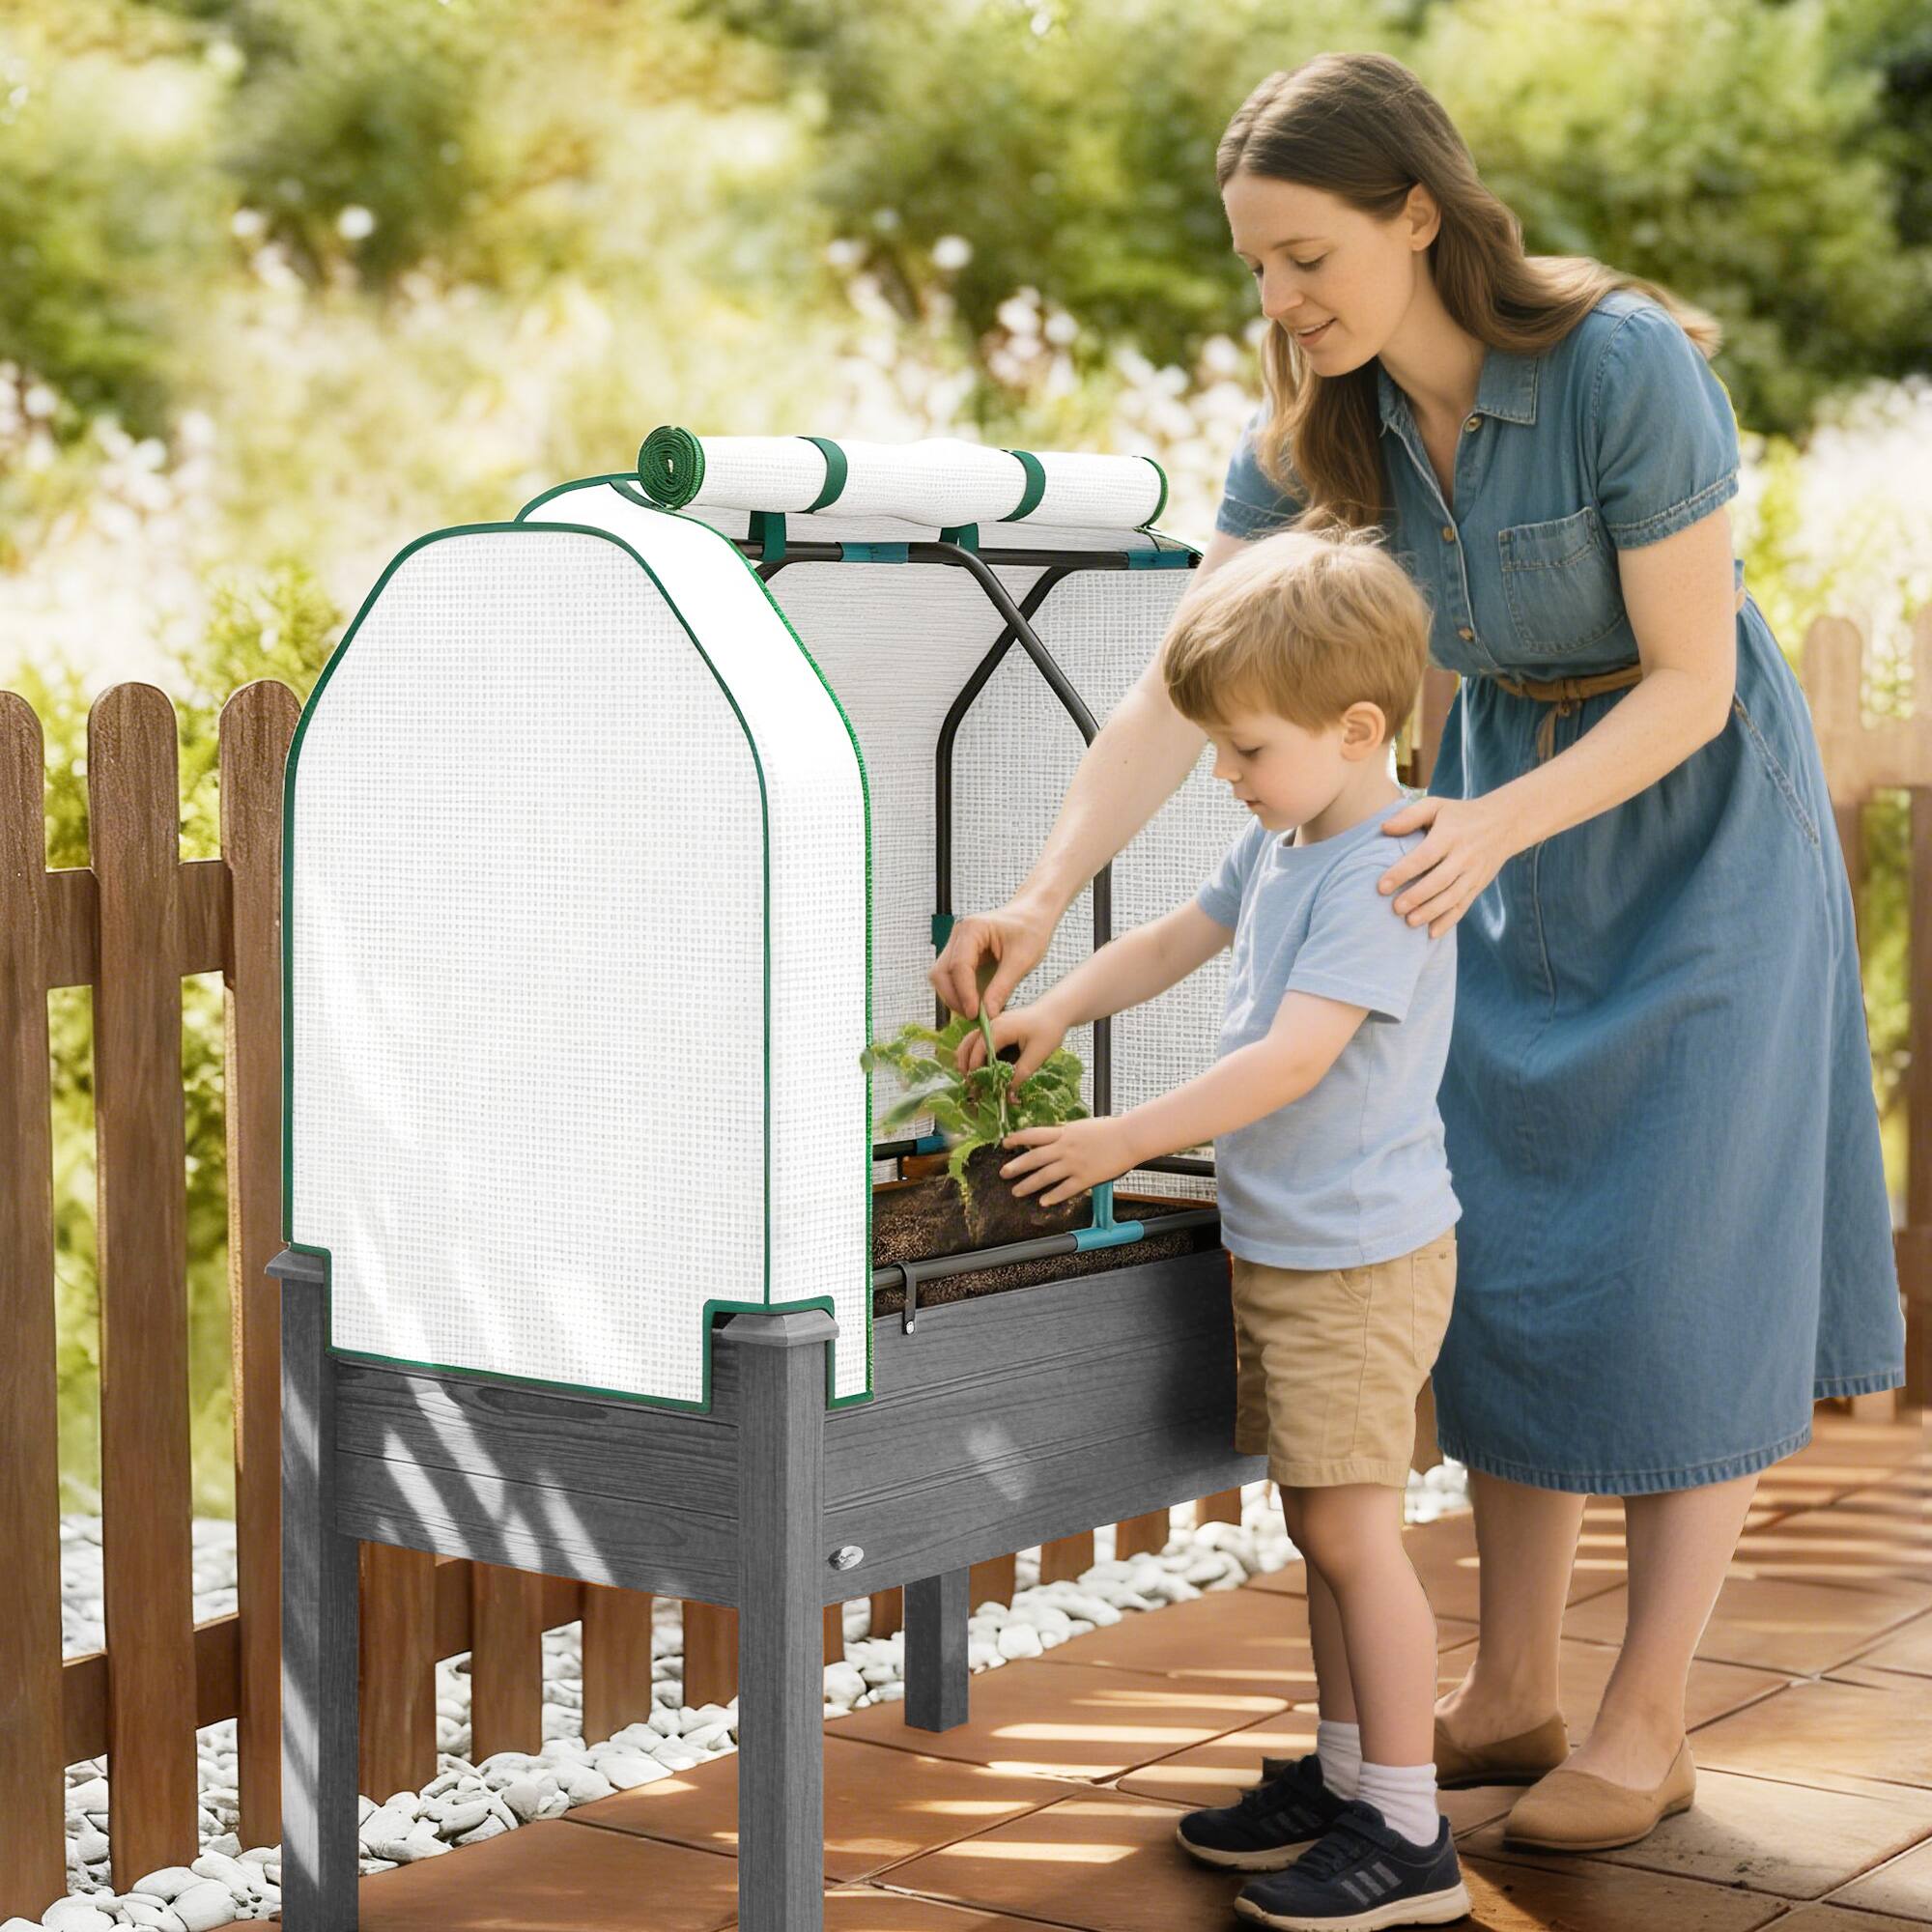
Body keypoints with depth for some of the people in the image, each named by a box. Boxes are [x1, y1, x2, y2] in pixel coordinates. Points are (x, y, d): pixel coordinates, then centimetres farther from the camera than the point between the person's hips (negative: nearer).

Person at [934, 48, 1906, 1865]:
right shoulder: (1315, 425, -11)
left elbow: (1691, 682, -23)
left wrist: (1493, 829, -36)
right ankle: (1511, 1692, 16)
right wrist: (1042, 895, -25)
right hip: (1498, 796, 6)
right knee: (1499, 1243, 6)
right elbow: (1176, 689, -13)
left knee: (1669, 1267, -3)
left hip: (1692, 816, -6)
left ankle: (1645, 1726, 7)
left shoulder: (1627, 367, -28)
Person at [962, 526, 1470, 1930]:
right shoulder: (1279, 846, 10)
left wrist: (1125, 1140, -24)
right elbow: (1173, 941, 24)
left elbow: (1291, 1058, -27)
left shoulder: (1383, 875, -21)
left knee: (1353, 1528, -6)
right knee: (1322, 1525, 16)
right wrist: (1053, 1013, 10)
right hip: (1281, 1244, 9)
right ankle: (1345, 1776, 28)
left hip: (1358, 1258, -9)